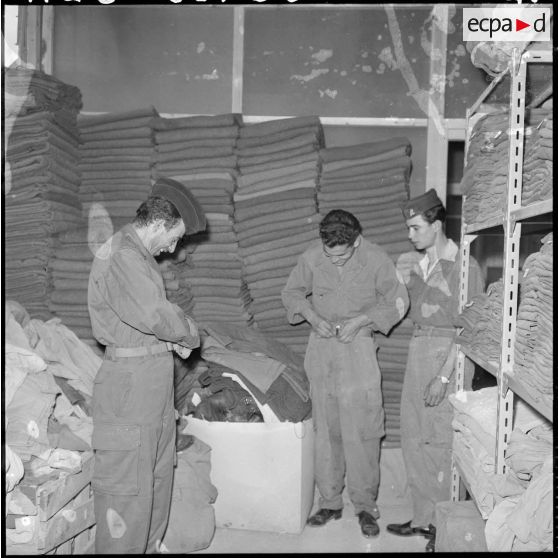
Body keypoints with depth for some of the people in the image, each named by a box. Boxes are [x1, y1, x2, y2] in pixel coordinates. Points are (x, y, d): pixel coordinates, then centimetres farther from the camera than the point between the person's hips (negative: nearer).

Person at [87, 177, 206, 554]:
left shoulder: (138, 254, 16)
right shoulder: (121, 257, -18)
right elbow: (155, 314, -28)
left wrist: (173, 339, 4)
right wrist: (190, 335, -10)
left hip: (154, 381, 11)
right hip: (131, 381, -10)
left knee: (158, 477, 19)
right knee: (127, 487, -1)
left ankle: (149, 546, 34)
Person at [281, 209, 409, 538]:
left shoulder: (377, 259, -13)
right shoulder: (312, 257, -8)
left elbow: (398, 302, -2)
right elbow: (291, 292, 6)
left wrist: (361, 319, -15)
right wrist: (312, 316, -12)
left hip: (359, 347, -2)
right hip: (322, 348, 3)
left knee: (362, 431, -1)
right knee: (325, 430, 9)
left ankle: (365, 506, 14)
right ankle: (330, 502, 23)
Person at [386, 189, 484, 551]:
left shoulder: (465, 267, -11)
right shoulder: (410, 263, 9)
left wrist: (443, 377, -16)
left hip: (450, 356, -7)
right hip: (418, 350, 7)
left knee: (444, 444, -1)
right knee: (414, 440, 12)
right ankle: (424, 518, 26)